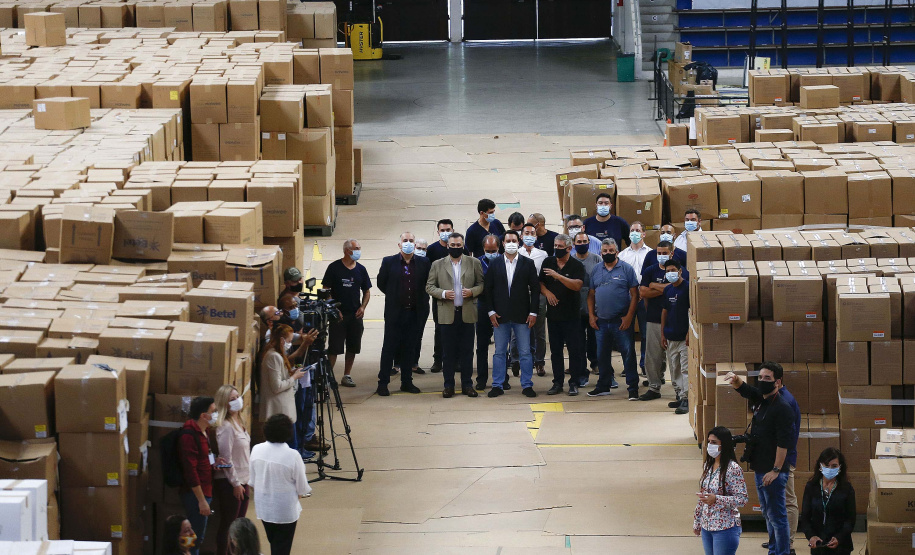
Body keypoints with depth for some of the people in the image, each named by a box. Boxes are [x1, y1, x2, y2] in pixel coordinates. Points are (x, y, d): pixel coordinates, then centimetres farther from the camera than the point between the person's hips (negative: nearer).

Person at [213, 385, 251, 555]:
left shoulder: (239, 423, 9)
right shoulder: (226, 427, -19)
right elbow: (226, 458, -21)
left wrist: (245, 482, 17)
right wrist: (235, 484, -18)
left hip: (242, 481, 9)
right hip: (228, 483, -9)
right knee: (227, 526, 0)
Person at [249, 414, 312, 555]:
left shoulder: (256, 450, -9)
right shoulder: (293, 456, -24)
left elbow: (252, 481, 2)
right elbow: (302, 488, -14)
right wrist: (303, 492, 9)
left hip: (263, 507, 5)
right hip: (285, 510, -5)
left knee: (273, 543, 24)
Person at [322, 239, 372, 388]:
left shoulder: (360, 269, 8)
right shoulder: (334, 268, -4)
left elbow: (367, 291, 16)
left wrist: (362, 307, 0)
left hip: (355, 315, 4)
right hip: (338, 314, -4)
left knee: (352, 347, 7)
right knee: (334, 348, -6)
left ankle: (347, 376, 17)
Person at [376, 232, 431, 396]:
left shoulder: (424, 263, 4)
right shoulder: (389, 262, 0)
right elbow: (381, 283, 7)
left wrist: (423, 300, 7)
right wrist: (394, 296, 8)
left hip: (414, 313, 2)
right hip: (395, 313, -2)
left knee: (410, 348, 7)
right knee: (389, 347, 0)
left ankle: (407, 382, 16)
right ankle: (383, 383, 4)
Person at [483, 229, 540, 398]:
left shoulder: (528, 264, 4)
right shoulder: (494, 264, 6)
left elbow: (535, 289, 2)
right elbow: (487, 289, 5)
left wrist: (533, 312, -4)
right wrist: (491, 311, -3)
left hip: (522, 315, -1)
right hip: (500, 315, 1)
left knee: (525, 353, 2)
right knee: (499, 352, 6)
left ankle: (527, 385, 8)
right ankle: (498, 385, 12)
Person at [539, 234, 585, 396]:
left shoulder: (577, 266, -5)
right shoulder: (548, 263, 7)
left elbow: (577, 285, -19)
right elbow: (540, 282, 12)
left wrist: (558, 276, -27)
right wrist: (546, 292, -9)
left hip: (571, 314, -4)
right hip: (553, 314, 4)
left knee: (574, 350, -2)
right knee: (555, 350, 7)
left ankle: (574, 383, 4)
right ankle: (557, 382, 13)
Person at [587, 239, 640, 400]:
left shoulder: (626, 269, -2)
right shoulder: (596, 271, 11)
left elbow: (634, 294, -4)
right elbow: (591, 295, 15)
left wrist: (629, 316, -12)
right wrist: (591, 315, 4)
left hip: (621, 321, -5)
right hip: (601, 321, 5)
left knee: (628, 353, -5)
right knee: (602, 355, 11)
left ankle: (633, 388, -2)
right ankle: (603, 386, 23)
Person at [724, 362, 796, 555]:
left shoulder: (782, 408, -18)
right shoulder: (760, 399, 8)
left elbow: (783, 443, -21)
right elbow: (744, 389, 17)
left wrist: (775, 470, -23)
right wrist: (735, 380, -9)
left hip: (773, 473, -10)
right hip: (760, 469, 10)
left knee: (777, 516, -4)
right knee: (768, 514, 18)